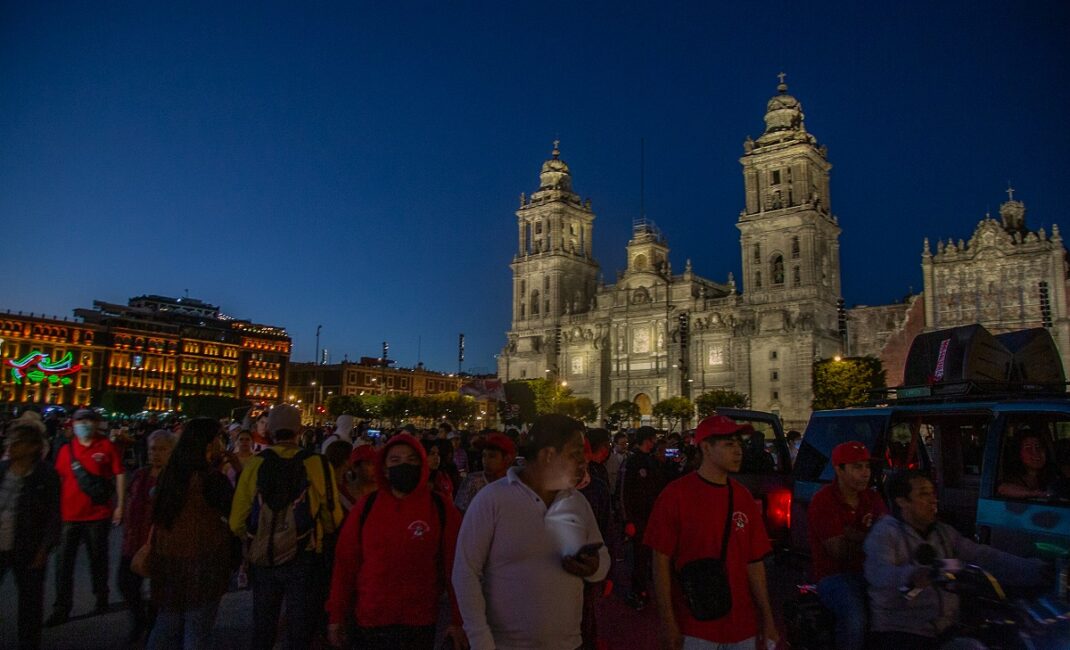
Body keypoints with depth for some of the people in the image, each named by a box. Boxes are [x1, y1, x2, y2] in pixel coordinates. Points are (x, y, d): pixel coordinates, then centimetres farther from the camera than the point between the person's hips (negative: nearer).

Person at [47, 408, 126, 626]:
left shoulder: (106, 446, -5)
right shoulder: (66, 450, 4)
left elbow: (120, 475, -3)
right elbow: (58, 481, 11)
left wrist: (120, 505, -6)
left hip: (98, 514, -2)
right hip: (69, 515, 3)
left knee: (98, 559, 11)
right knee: (64, 562, 3)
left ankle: (101, 598, 28)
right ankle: (61, 608, 14)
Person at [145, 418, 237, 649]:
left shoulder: (170, 473, 3)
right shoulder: (212, 478, -18)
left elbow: (158, 514, 13)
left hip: (167, 559, 7)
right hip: (201, 562, -7)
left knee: (166, 624, 19)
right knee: (197, 630, 7)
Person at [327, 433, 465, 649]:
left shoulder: (441, 507, -7)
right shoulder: (367, 506, -2)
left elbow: (456, 564, -6)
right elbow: (346, 561, 2)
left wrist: (458, 620, -5)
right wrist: (336, 615, 4)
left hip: (421, 623, -1)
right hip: (371, 621, 2)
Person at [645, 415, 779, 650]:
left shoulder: (743, 497, 3)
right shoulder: (676, 494, -12)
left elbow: (755, 562, 7)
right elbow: (662, 560, -10)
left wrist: (767, 618, 7)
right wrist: (668, 621, -11)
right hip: (694, 627, -4)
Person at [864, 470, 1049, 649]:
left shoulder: (944, 533, 14)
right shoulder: (885, 533, -9)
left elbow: (983, 557, 4)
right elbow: (879, 571, -27)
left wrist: (1036, 569, -9)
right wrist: (910, 576, -48)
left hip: (947, 629, 7)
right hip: (899, 632, -7)